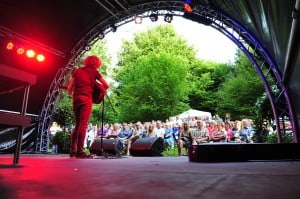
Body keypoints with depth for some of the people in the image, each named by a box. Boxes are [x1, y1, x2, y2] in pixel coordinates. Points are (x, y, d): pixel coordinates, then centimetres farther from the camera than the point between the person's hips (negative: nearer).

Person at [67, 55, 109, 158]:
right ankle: (80, 151, -11)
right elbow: (106, 85, 10)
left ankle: (72, 150, 11)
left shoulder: (77, 70, 18)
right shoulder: (94, 71, 10)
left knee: (77, 125, 12)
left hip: (76, 99, 5)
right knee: (83, 125, -7)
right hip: (86, 99, -4)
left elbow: (69, 88, 13)